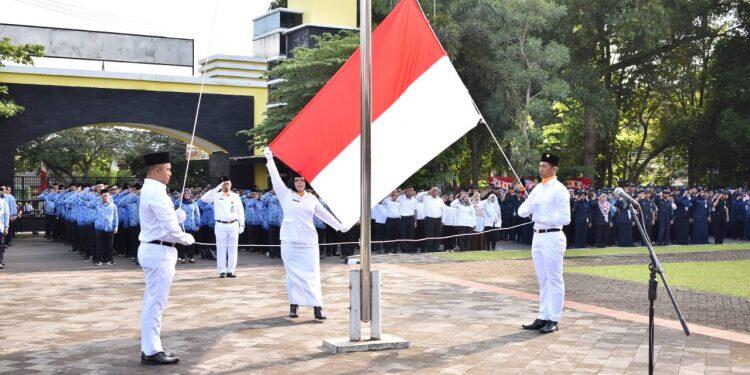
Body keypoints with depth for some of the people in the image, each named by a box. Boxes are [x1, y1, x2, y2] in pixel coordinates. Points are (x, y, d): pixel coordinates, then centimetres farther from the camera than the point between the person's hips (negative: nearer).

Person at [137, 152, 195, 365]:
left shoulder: (149, 190, 15)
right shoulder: (155, 193, -17)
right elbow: (172, 229, -19)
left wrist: (177, 216, 0)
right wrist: (187, 239, -3)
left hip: (152, 249, 11)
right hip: (159, 252, -11)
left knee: (151, 303, 14)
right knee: (155, 303, -5)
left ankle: (149, 348, 20)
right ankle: (152, 352, 0)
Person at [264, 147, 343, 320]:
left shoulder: (312, 199, 12)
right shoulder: (286, 194, 5)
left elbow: (324, 214, 21)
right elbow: (276, 178, 3)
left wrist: (339, 226, 24)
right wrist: (269, 159, 2)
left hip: (308, 242, 1)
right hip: (289, 241, -1)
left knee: (312, 273, -5)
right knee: (292, 273, 2)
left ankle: (317, 306, -6)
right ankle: (294, 305, 10)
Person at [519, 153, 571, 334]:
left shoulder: (559, 190, -10)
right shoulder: (537, 189, 13)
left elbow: (565, 218, -16)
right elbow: (522, 212, 10)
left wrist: (542, 218, -17)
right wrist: (531, 205, -10)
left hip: (552, 237, -8)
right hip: (537, 236, 8)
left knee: (554, 280, -1)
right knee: (543, 280, 13)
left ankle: (553, 320, 4)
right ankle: (543, 317, 19)